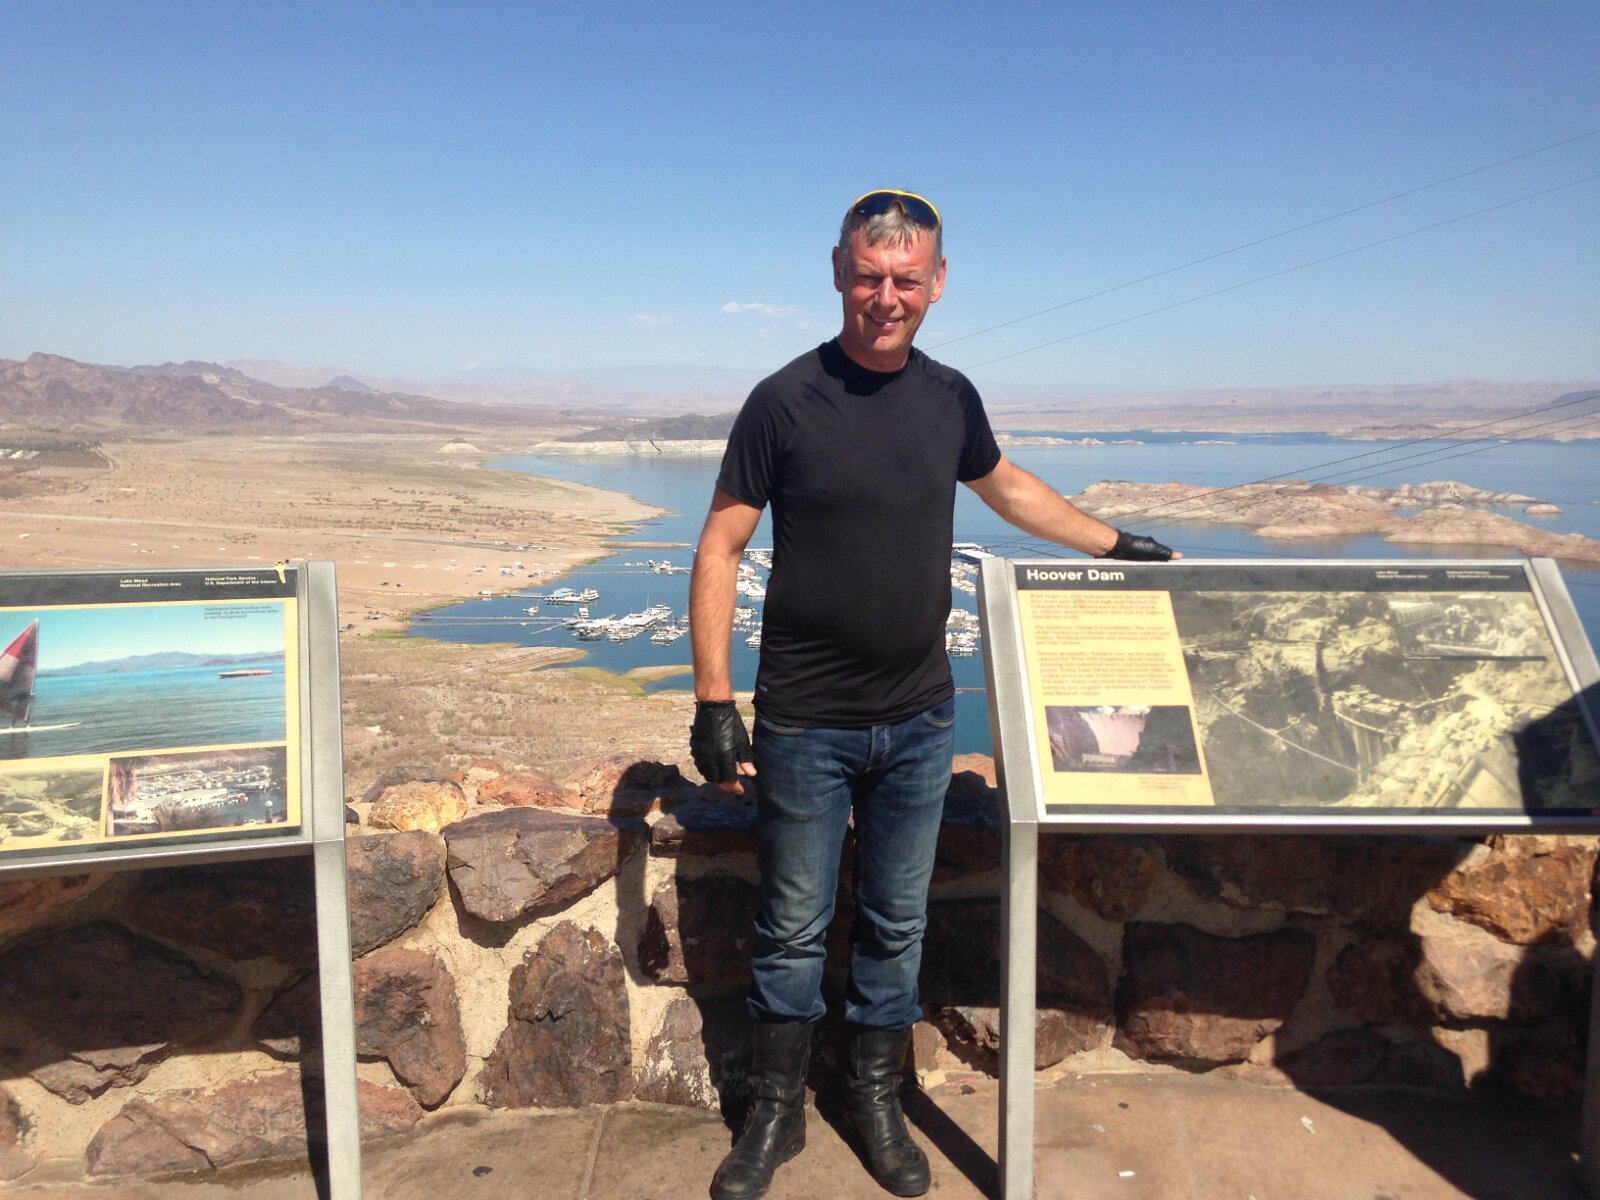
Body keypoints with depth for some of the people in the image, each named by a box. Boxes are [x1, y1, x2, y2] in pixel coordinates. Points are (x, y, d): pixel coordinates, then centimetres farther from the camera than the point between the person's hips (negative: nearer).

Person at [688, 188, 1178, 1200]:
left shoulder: (950, 398, 4)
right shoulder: (786, 401, -9)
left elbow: (1006, 485, 24)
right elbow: (721, 549, -7)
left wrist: (1116, 543, 25)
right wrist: (714, 702, -12)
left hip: (920, 720, 4)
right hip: (806, 726, -3)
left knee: (898, 925, 14)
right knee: (794, 929, 9)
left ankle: (877, 1099, 34)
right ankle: (777, 1113, 29)